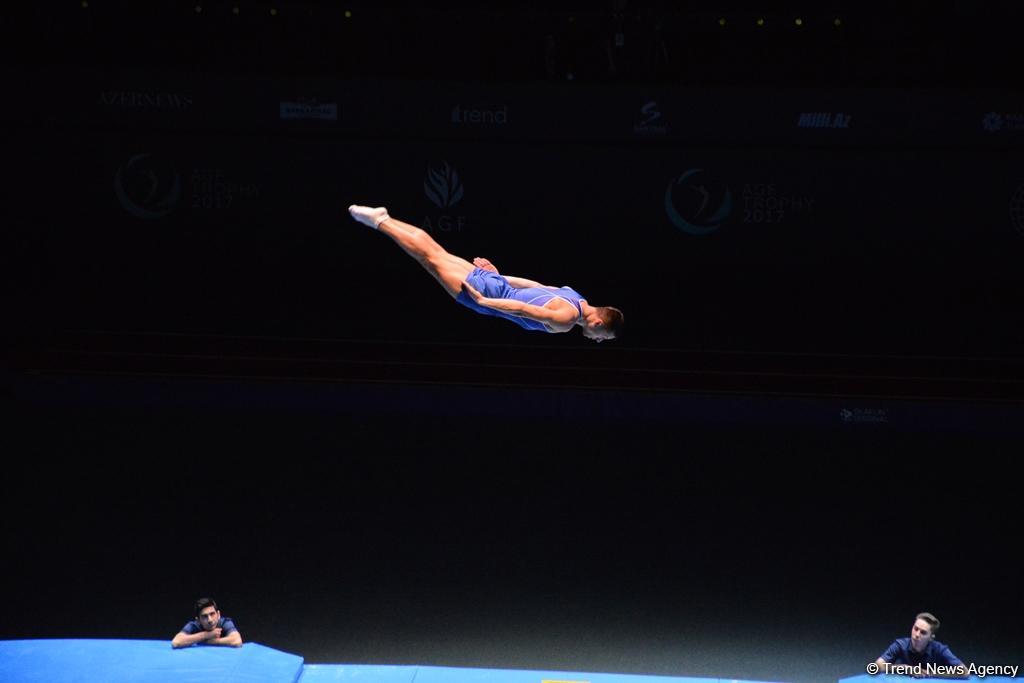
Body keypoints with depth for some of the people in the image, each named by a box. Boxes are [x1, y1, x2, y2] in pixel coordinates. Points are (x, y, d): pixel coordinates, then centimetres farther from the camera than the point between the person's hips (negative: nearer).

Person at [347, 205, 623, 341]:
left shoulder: (572, 296, 4)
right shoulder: (565, 320, -26)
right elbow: (522, 309, -29)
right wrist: (484, 302, -22)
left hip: (494, 284, 7)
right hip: (487, 294, -7)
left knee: (435, 253, 16)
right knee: (432, 259, 5)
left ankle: (382, 219, 22)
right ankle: (379, 221, 14)